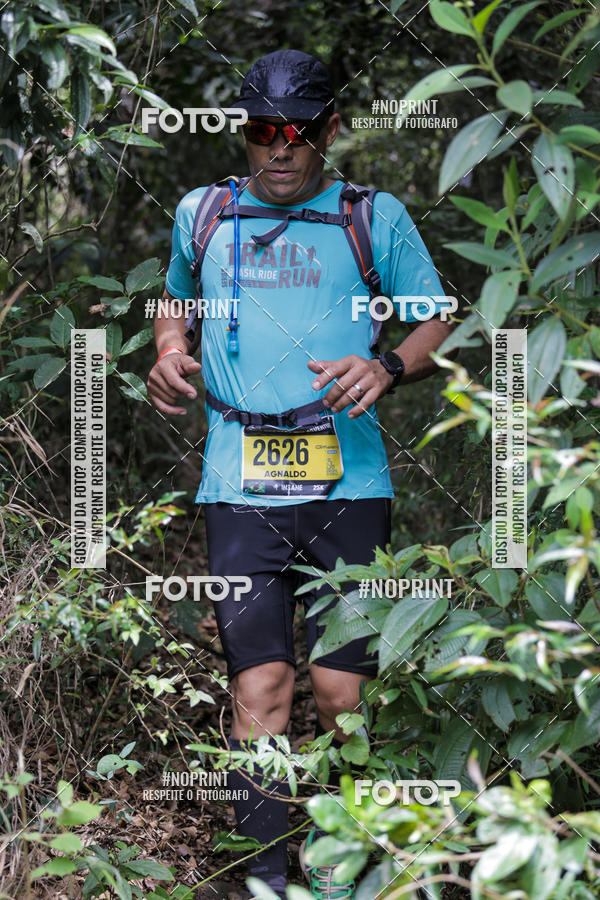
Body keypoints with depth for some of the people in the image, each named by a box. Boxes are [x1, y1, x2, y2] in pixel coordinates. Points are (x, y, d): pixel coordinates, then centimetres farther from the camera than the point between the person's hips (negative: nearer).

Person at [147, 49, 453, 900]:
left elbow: (439, 322, 11)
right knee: (260, 686, -8)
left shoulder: (375, 216, 8)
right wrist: (171, 349, 8)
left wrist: (388, 367, -9)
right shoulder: (202, 213, 14)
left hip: (349, 484, -1)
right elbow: (176, 302, 31)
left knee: (341, 693, -1)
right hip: (241, 487, 1)